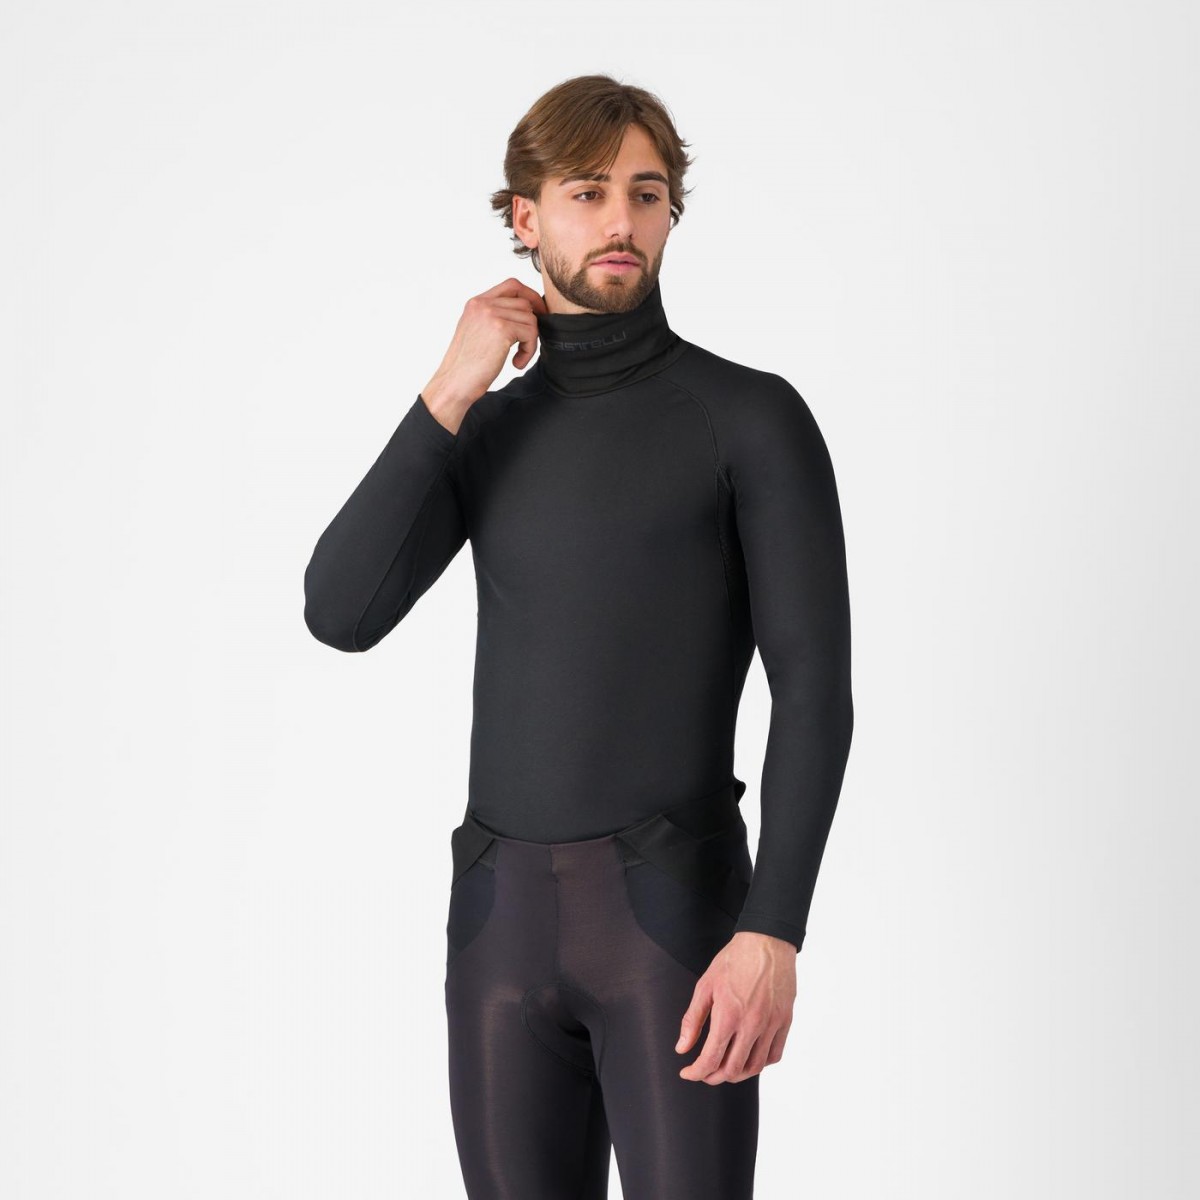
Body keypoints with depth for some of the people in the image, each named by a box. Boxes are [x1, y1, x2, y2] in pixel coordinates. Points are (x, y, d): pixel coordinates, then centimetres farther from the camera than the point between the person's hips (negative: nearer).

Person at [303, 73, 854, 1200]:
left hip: (676, 908, -5)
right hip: (504, 911, 5)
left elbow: (814, 693, -9)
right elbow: (341, 615, -2)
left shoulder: (756, 417, -3)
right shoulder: (487, 432, 14)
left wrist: (774, 936, -20)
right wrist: (447, 395, -9)